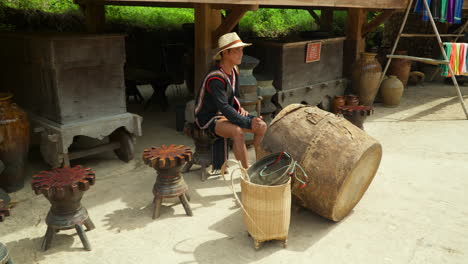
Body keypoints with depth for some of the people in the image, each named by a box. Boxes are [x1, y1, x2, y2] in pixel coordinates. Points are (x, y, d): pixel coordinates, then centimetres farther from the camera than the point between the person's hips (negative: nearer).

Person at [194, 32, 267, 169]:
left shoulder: (234, 70, 4)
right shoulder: (215, 78, -25)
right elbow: (224, 107, -31)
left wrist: (239, 108, -1)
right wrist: (248, 123, -32)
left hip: (227, 114, 9)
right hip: (209, 118, -9)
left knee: (262, 126, -7)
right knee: (237, 131, -37)